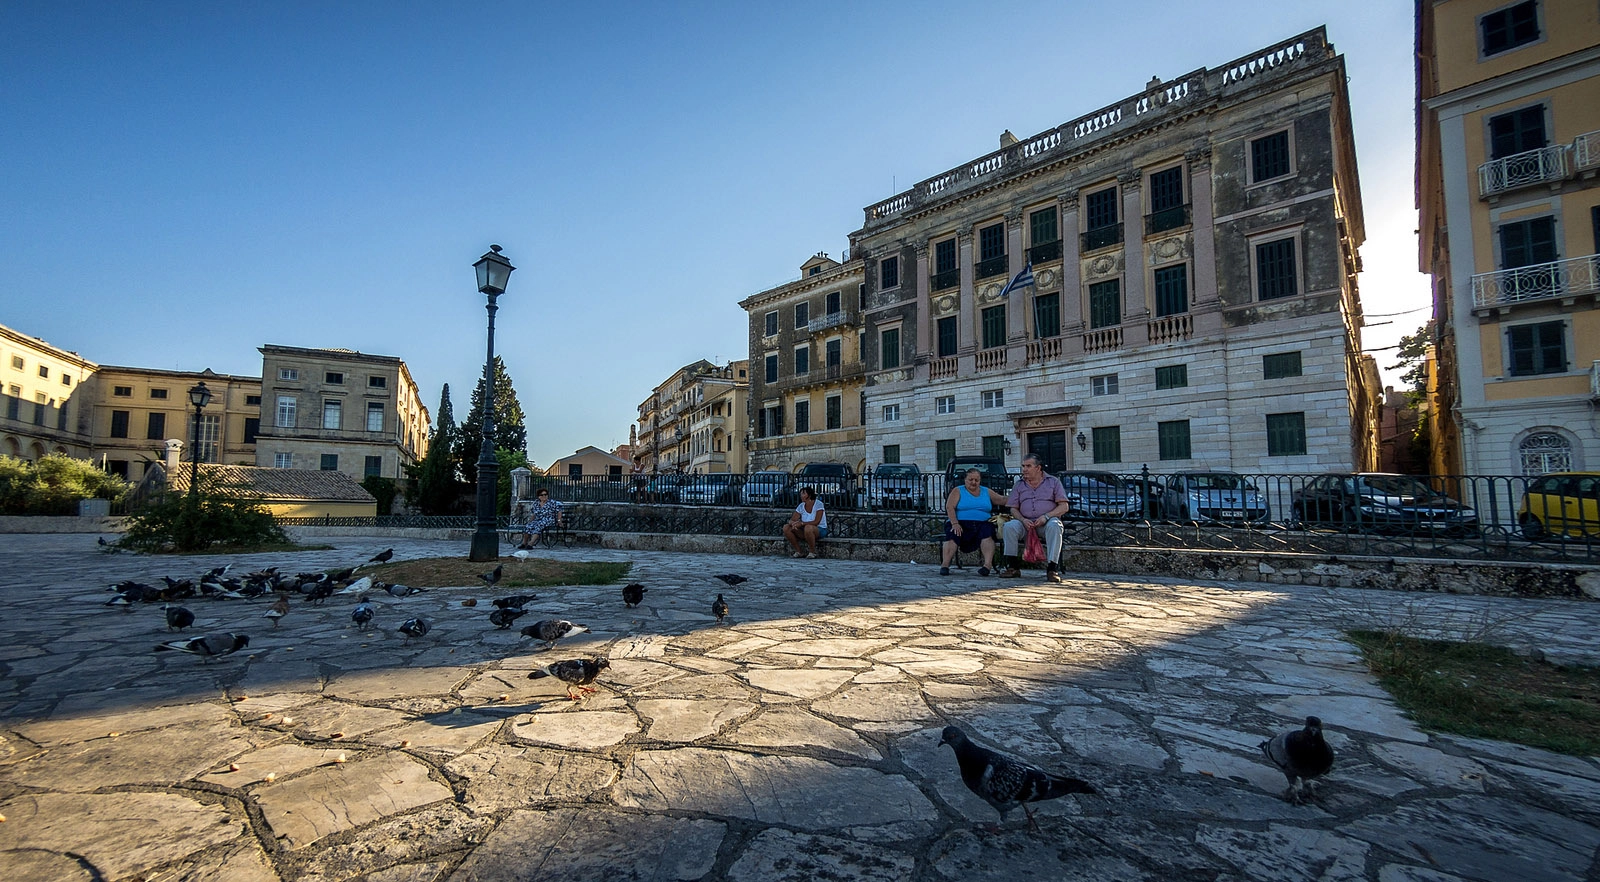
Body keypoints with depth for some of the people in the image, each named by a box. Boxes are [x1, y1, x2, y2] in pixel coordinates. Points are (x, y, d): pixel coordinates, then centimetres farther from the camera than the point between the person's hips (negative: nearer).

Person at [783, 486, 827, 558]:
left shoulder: (818, 504, -14)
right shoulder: (801, 506, 2)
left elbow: (816, 522, -22)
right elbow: (791, 520, 1)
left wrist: (801, 523, -28)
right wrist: (793, 524, -24)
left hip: (820, 530, -6)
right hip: (805, 531, 6)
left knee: (808, 527, -40)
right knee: (786, 527, -14)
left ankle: (812, 552, -17)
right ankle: (799, 551, -6)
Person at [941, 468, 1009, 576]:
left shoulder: (987, 492, 22)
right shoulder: (957, 491, 11)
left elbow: (1003, 500, 24)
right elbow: (949, 507, -2)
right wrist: (955, 523, -17)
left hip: (982, 524, 2)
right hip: (961, 523, -2)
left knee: (987, 534, -32)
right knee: (952, 535, -33)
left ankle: (988, 564, -43)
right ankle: (945, 565, -39)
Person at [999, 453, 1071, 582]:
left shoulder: (1053, 482, 10)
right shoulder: (1018, 485, 17)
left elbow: (1064, 507, 2)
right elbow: (1013, 509, 11)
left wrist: (1046, 516, -14)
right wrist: (1023, 520, -11)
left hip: (1047, 521, -2)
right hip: (1025, 522, 2)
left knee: (1054, 526, -37)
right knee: (1009, 526, -28)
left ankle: (1051, 569, -36)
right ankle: (1014, 567, -24)